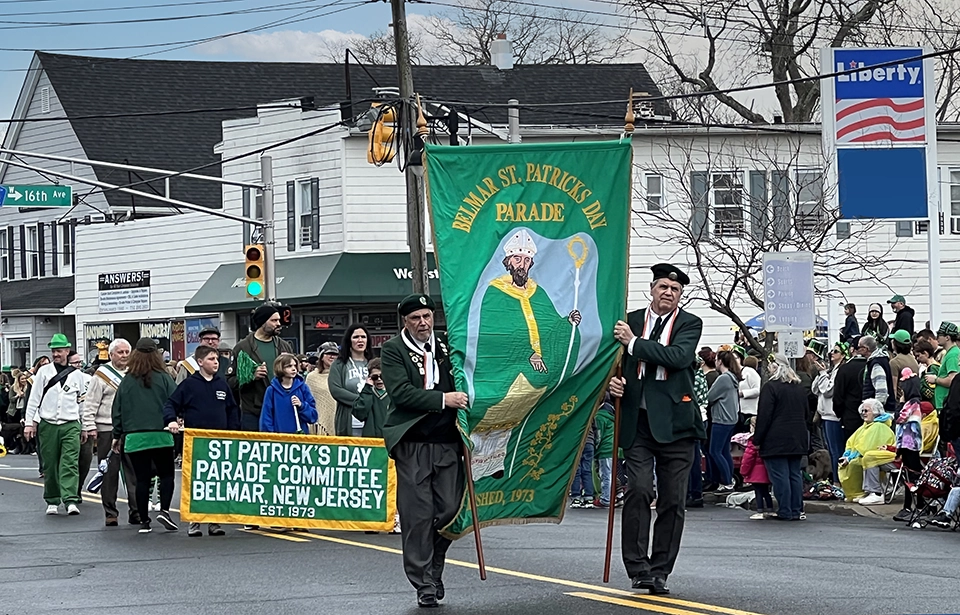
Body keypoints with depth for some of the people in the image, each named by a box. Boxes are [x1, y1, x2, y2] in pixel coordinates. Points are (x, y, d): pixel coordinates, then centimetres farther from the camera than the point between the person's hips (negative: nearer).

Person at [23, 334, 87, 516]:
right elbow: (34, 398, 5)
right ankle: (52, 501, 16)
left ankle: (71, 501, -21)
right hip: (47, 424, 1)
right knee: (50, 465, 5)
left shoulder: (77, 375, 8)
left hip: (70, 426, -1)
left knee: (70, 464, -12)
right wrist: (29, 422, 0)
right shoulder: (44, 372, 5)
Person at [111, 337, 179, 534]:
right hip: (160, 435, -2)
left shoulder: (127, 381, 5)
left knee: (142, 479, 6)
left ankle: (144, 521, 6)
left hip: (134, 437, 2)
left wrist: (117, 435, 15)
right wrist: (172, 420, 7)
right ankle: (164, 510, -8)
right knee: (166, 474, 11)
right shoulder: (164, 378, -1)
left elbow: (118, 410, 8)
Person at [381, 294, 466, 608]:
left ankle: (434, 568, 24)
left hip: (448, 441, 4)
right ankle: (424, 584, 4)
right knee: (417, 516, -3)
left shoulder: (447, 345, 11)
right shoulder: (392, 350, -1)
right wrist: (443, 399, -19)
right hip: (413, 444, -4)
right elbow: (400, 392, -13)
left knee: (450, 509, 2)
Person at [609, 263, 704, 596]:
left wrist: (634, 343, -13)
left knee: (673, 500, 2)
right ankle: (638, 568, -6)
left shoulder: (689, 324, 3)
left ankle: (660, 571, 11)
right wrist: (612, 382, -3)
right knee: (638, 491, -11)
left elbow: (679, 356, -16)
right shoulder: (630, 321, 10)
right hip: (637, 422, 1)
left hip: (674, 422, -1)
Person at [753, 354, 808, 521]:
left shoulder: (770, 387, -10)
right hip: (798, 439, 7)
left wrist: (757, 440, -6)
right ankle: (796, 510, 10)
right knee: (795, 474, 9)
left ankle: (785, 512, -6)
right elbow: (805, 414, 22)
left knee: (780, 476, -5)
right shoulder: (800, 388, 15)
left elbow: (764, 416, -12)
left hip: (776, 440, -7)